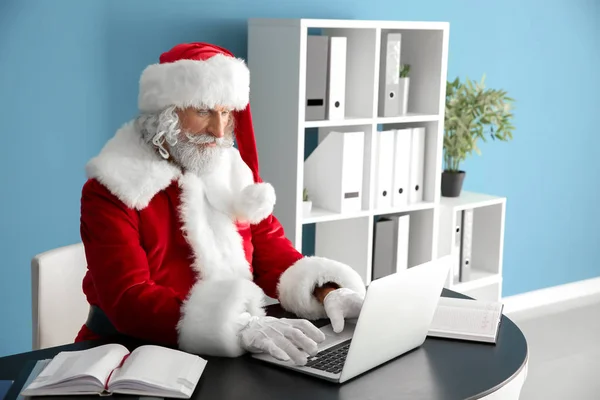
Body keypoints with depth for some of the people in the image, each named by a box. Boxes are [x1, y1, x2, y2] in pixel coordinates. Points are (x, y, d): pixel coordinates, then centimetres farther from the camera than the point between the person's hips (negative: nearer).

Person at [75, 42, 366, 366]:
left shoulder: (235, 172, 7)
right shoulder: (111, 191, -12)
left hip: (230, 355, 4)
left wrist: (328, 293, -17)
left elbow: (272, 252, 4)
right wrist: (241, 326, -35)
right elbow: (128, 301, -23)